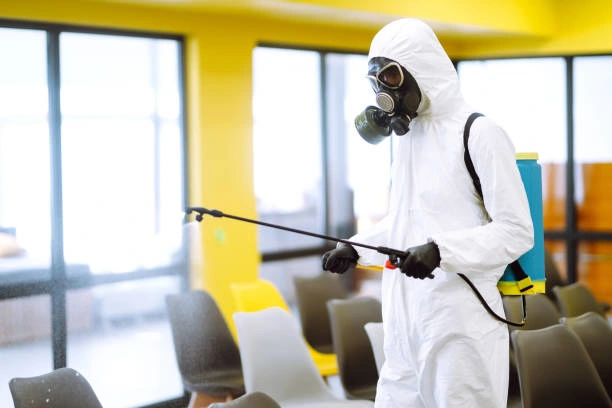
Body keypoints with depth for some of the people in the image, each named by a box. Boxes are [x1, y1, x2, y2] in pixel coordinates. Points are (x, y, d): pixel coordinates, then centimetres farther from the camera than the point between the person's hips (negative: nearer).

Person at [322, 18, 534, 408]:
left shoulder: (480, 134, -10)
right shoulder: (407, 133, 14)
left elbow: (517, 232, -14)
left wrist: (440, 251, -26)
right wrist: (355, 248, 7)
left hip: (459, 320, -7)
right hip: (406, 318, 7)